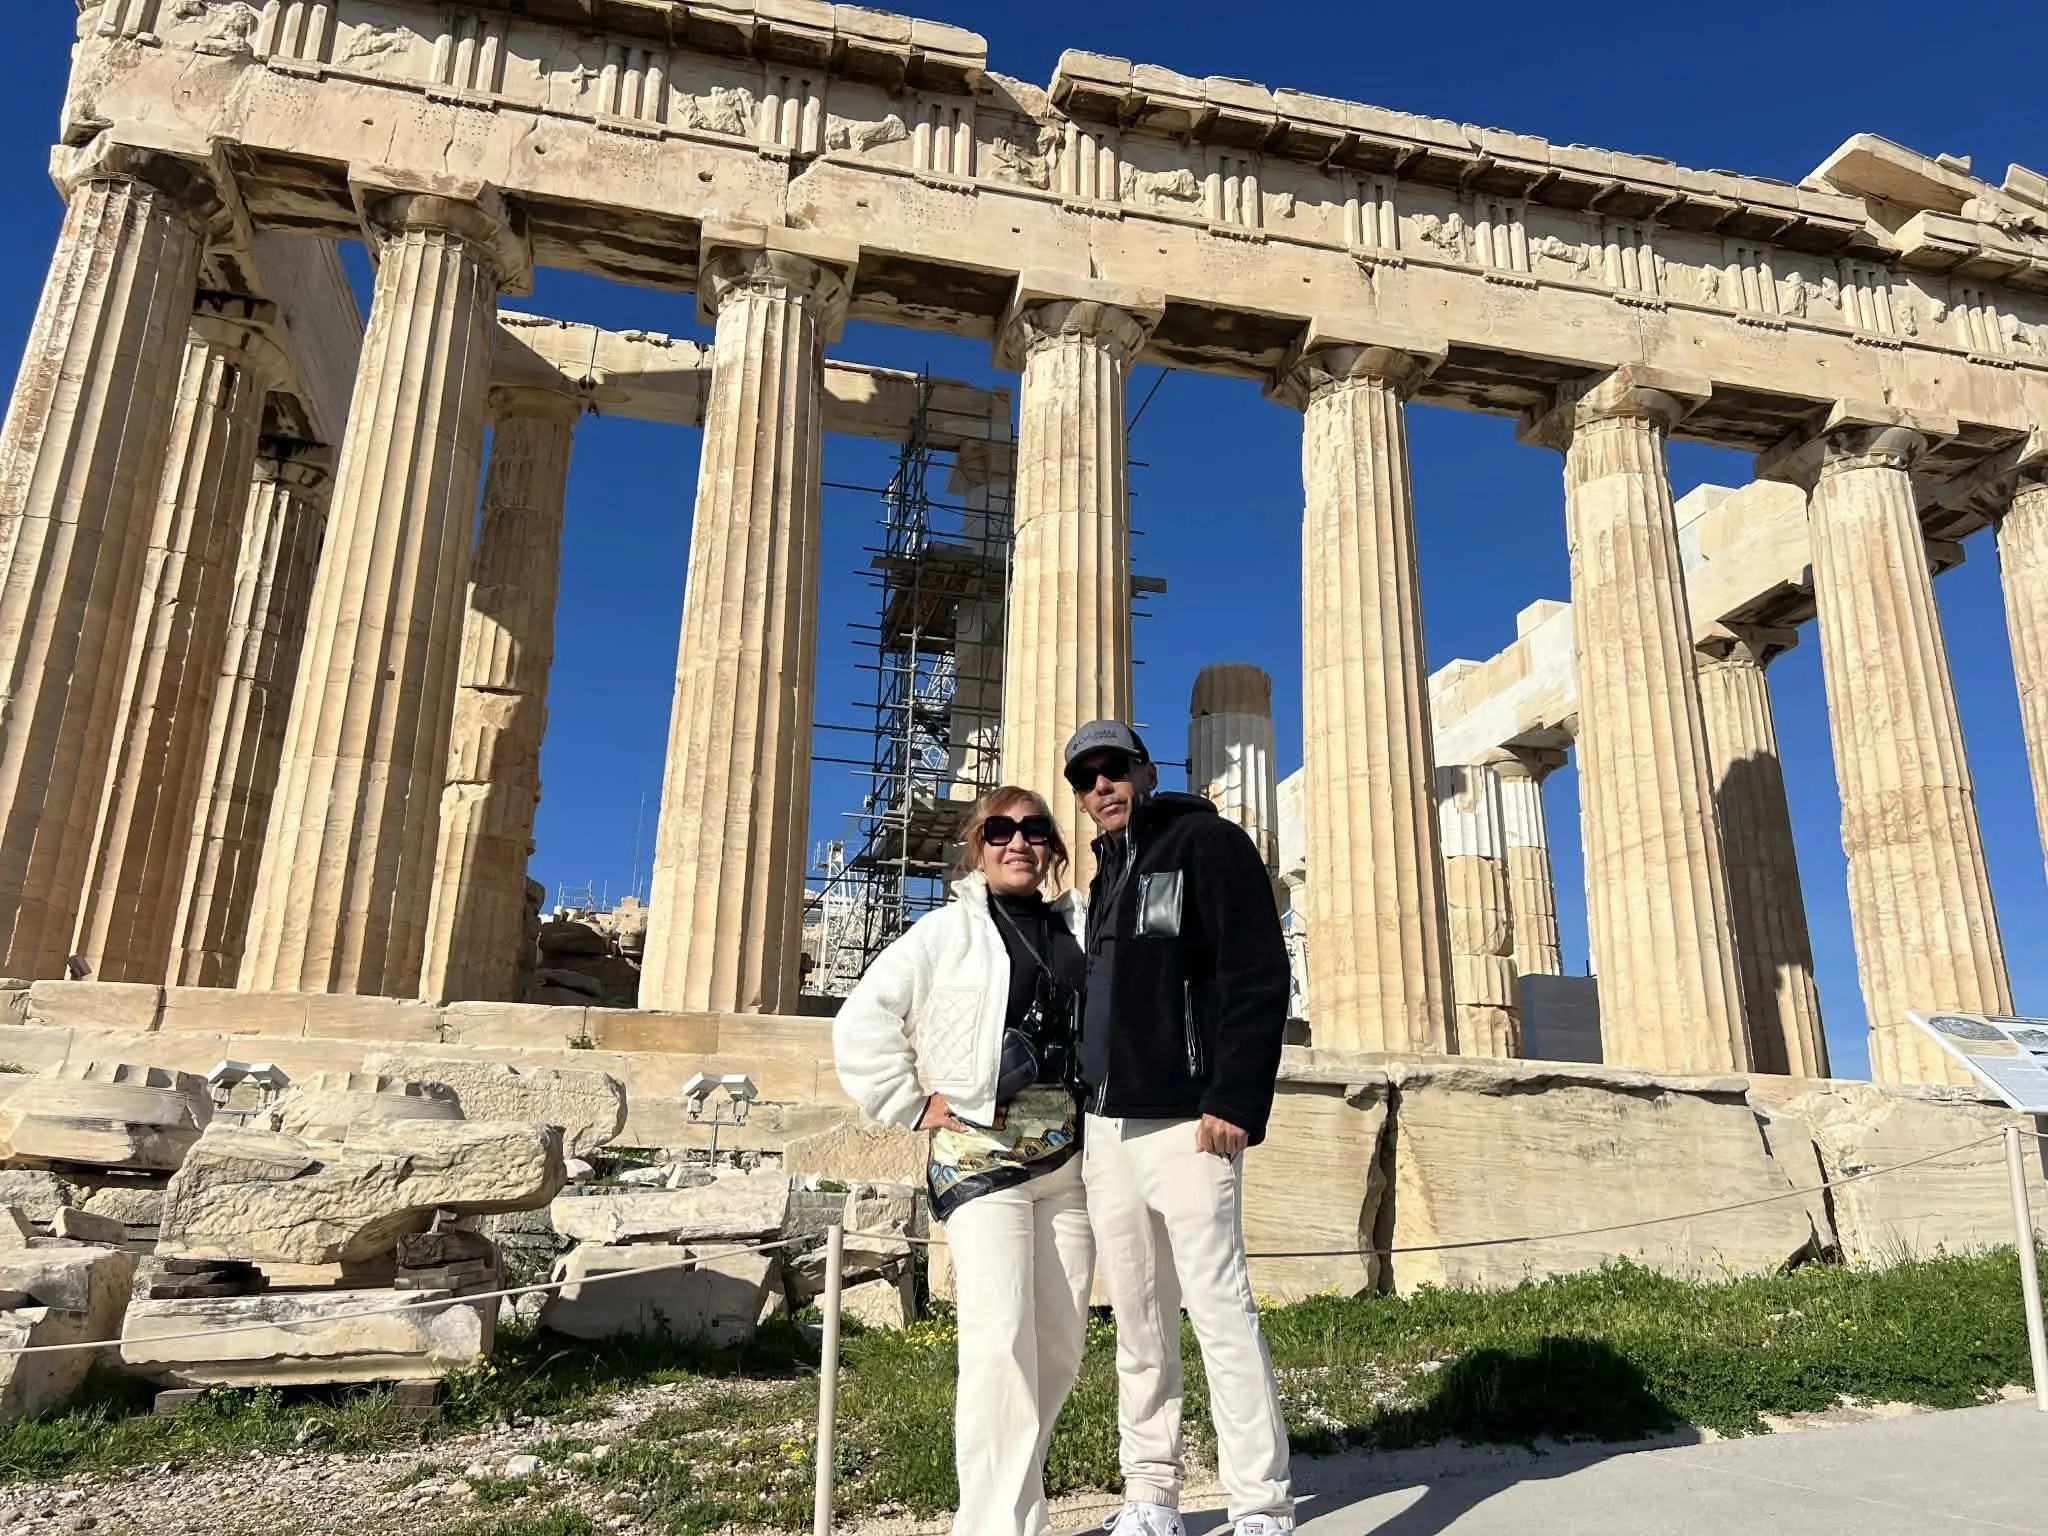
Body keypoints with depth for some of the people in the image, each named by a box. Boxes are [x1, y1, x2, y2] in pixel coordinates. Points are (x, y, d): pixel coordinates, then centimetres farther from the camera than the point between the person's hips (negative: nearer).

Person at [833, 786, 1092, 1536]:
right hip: (980, 1154, -4)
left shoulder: (1079, 929, 10)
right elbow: (861, 1024, -5)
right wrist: (914, 1105, -6)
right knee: (1001, 1340, -15)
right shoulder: (949, 930, 0)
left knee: (1060, 1345, 8)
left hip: (1067, 1159, 5)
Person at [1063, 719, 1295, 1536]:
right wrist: (1083, 1103, 14)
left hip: (1185, 1121, -8)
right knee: (1138, 1322, 11)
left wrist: (1236, 1100, -21)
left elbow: (1259, 975, -13)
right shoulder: (1107, 877, 21)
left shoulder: (1209, 843, -3)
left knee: (1220, 1309, -7)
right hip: (1106, 1124, 8)